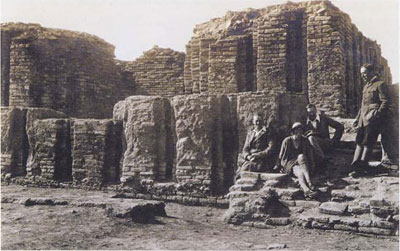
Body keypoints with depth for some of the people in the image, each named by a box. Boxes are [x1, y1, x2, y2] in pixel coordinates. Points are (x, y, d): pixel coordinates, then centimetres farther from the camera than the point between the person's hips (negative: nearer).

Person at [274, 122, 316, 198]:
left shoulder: (305, 141, 9)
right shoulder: (287, 141, 2)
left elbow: (310, 154, 15)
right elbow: (281, 155, 9)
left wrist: (311, 165, 8)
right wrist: (278, 166, 11)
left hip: (302, 163, 2)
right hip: (289, 164, -2)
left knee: (301, 156, -36)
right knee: (300, 171, -37)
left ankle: (309, 182, -52)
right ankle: (306, 189, -68)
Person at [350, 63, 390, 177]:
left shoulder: (379, 84, -4)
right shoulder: (366, 86, 22)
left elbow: (385, 102, -10)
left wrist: (376, 114, -20)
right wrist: (357, 118, 20)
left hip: (373, 119, -8)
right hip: (363, 119, 8)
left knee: (367, 143, -7)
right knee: (359, 141, 2)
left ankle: (361, 168, -7)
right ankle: (356, 166, 2)